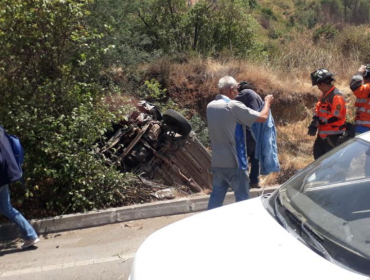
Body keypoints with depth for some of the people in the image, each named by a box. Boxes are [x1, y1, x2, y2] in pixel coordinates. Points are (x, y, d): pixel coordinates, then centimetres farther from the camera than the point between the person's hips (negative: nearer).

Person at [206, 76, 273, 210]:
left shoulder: (210, 106, 6)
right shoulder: (233, 106, -16)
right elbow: (262, 117, -13)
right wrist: (267, 102, 6)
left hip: (217, 162, 7)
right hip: (234, 162, -7)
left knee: (216, 196, 15)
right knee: (242, 199, 7)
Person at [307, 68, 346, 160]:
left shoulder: (336, 96, -21)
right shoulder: (324, 95, 10)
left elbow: (335, 116, -25)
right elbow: (318, 108, 13)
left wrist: (318, 123, -17)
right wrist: (314, 123, -3)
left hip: (334, 135, -10)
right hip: (323, 133, 10)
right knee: (318, 153, 21)